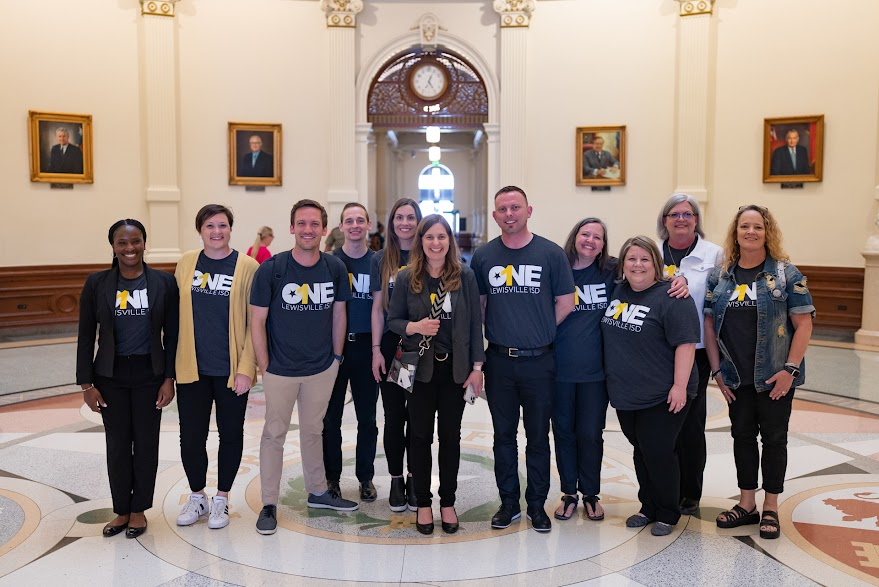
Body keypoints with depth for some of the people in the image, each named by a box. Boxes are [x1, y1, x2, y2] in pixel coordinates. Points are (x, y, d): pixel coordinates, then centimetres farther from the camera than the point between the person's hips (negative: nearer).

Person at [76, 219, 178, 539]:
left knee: (146, 443, 7)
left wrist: (169, 379, -4)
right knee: (117, 444, 8)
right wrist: (86, 384, -3)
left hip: (149, 374, 0)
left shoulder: (164, 282, -4)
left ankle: (139, 509, 24)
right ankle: (121, 510, 24)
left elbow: (171, 335, 0)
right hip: (111, 376, 1)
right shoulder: (96, 283, -3)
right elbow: (85, 337, 1)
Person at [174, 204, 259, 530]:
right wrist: (171, 362, 6)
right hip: (192, 368, 2)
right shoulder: (186, 263, 5)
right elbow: (176, 313, 10)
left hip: (231, 369, -2)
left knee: (231, 435, 10)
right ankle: (197, 497, 29)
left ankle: (221, 499, 28)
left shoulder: (247, 266, -5)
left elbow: (255, 322, -6)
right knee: (191, 437, 7)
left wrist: (246, 367, -11)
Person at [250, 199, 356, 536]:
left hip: (322, 369, 3)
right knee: (274, 434, 6)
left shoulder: (335, 268, -3)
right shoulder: (271, 269, -12)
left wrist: (336, 357, 8)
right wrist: (264, 367, -8)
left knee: (313, 431, 17)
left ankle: (317, 492, 32)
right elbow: (257, 321, -7)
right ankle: (269, 504, 17)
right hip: (280, 369, -3)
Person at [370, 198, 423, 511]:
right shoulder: (381, 259, 4)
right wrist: (376, 349, -1)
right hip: (391, 344, 1)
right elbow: (378, 307, 5)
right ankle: (396, 481, 19)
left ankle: (415, 479, 19)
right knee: (394, 416, 6)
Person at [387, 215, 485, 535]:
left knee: (450, 435, 10)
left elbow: (475, 322, 0)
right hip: (420, 369, 0)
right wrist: (415, 326, -19)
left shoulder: (465, 275, -2)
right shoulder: (406, 278, -2)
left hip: (455, 368, 1)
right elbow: (392, 320, 2)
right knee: (421, 435, 8)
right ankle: (423, 502, 22)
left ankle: (448, 502, 23)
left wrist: (477, 366, -3)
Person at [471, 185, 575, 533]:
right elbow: (476, 305, 11)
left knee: (538, 436, 8)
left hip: (538, 361, -2)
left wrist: (539, 331, 3)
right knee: (503, 435, 11)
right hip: (499, 361, 2)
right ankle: (508, 503, 23)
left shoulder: (551, 253, -2)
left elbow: (566, 303, 2)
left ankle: (537, 505, 21)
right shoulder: (483, 257, 4)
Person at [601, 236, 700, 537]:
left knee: (658, 454, -2)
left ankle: (667, 514, 16)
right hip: (626, 394, 7)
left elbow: (685, 343, -17)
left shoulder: (671, 298, -13)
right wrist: (615, 380, 19)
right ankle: (648, 507, 29)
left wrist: (679, 386, -21)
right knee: (641, 452, 15)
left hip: (661, 396, -7)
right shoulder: (617, 291, 8)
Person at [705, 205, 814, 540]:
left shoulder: (786, 273, -5)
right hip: (736, 377, 3)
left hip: (774, 376, -3)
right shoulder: (720, 276, 4)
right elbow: (709, 324, 6)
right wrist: (717, 370, 1)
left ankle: (771, 508, 20)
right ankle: (746, 504, 25)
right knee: (742, 435, 11)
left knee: (774, 437, 7)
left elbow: (803, 324, -7)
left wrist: (790, 369, -14)